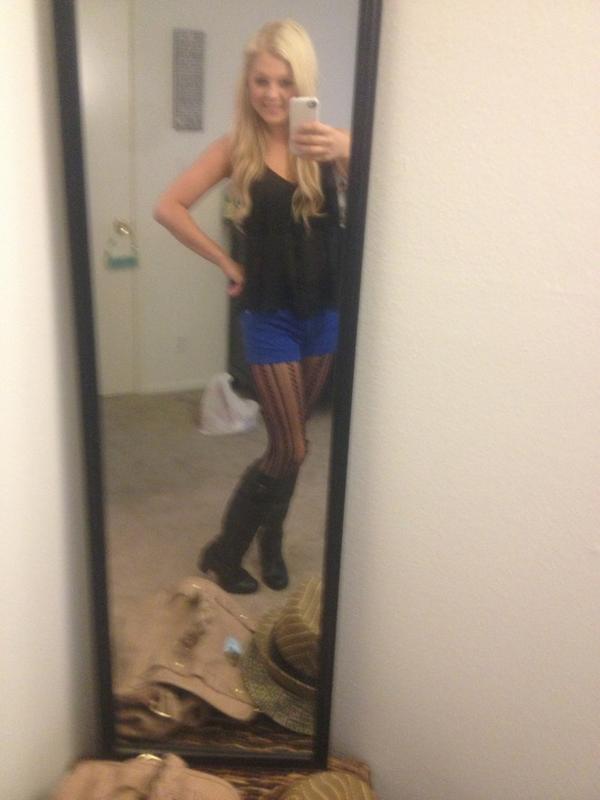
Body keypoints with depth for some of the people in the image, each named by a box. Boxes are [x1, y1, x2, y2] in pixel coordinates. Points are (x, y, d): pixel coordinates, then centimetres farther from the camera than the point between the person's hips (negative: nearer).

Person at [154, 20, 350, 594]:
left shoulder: (327, 141, -3)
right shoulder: (237, 148, -4)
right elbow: (168, 207, -4)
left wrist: (348, 151, -41)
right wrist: (225, 262, -5)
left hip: (324, 311, 3)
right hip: (269, 315, -2)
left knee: (289, 443, 15)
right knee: (289, 450, -1)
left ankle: (270, 540, 37)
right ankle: (222, 552, 21)